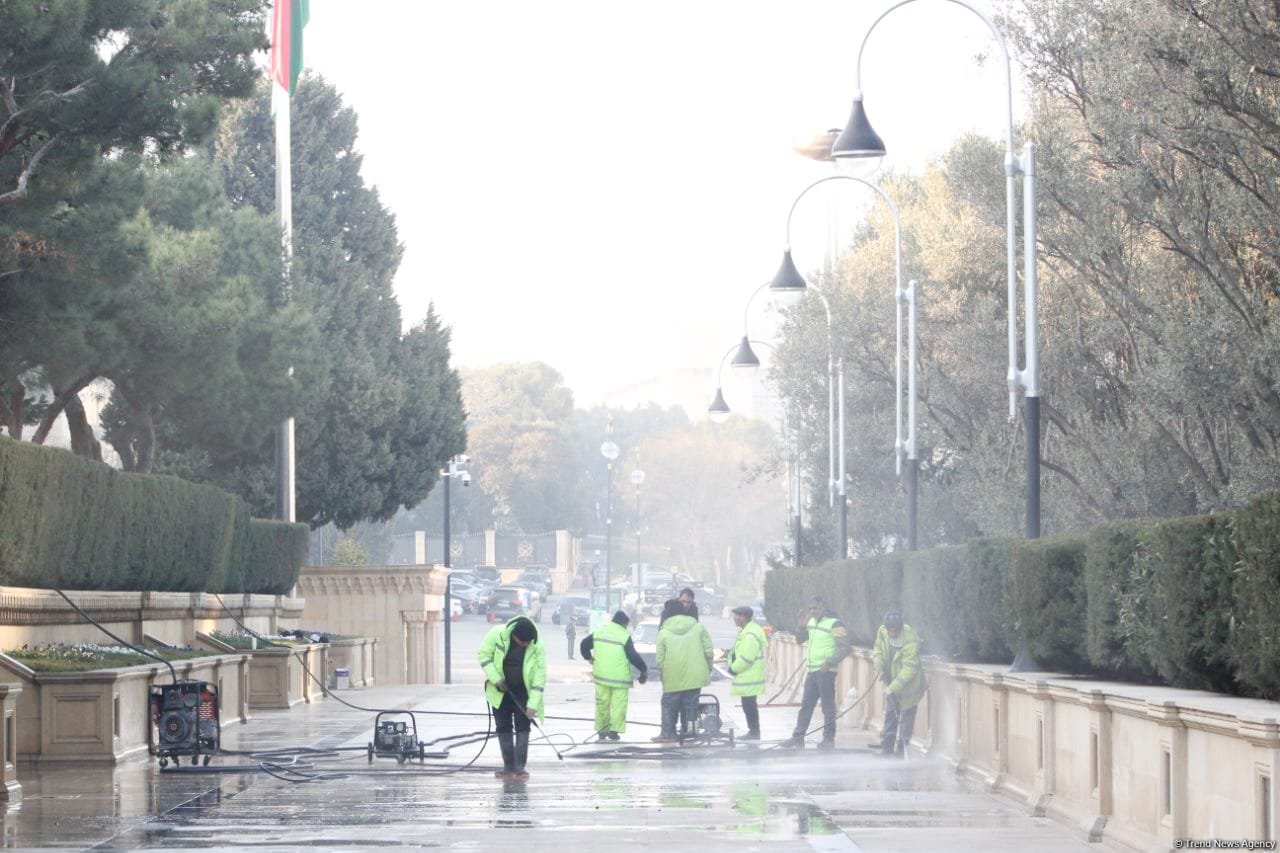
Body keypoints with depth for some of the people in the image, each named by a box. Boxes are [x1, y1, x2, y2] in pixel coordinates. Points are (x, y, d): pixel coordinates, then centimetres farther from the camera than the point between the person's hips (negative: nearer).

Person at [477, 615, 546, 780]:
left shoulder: (538, 647, -21)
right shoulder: (497, 634, -21)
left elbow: (539, 677, -19)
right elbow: (483, 654, -9)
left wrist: (533, 705, -23)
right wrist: (496, 679, -17)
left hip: (523, 692, -1)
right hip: (500, 690, 1)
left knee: (523, 728, -6)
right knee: (503, 728, 3)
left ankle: (520, 767, -3)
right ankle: (508, 767, 9)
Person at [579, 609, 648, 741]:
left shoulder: (598, 632, 7)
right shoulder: (625, 636, -9)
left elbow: (584, 644, 15)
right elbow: (633, 656, -11)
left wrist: (589, 658, 30)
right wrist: (644, 670, 1)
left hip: (601, 675, 5)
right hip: (619, 676, -5)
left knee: (602, 703, 12)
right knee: (618, 704, 0)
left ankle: (601, 729, 16)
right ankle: (614, 730, -5)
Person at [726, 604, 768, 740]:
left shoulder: (750, 635, -20)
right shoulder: (745, 631, 16)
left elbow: (746, 657, -23)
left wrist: (733, 668, -12)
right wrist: (730, 654, 9)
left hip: (749, 677, -11)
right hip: (746, 677, 11)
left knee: (749, 705, -6)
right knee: (748, 704, 15)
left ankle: (754, 732, -1)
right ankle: (753, 730, 21)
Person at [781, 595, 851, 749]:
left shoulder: (834, 624, -11)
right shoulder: (812, 622, 14)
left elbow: (845, 648, -16)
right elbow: (799, 639, 21)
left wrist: (829, 663, -23)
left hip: (826, 671, -8)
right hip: (812, 671, 8)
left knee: (828, 706, -1)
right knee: (806, 705, 9)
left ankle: (829, 739, 5)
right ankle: (798, 737, 12)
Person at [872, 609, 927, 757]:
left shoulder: (910, 641, -28)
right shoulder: (882, 631, -8)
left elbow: (909, 669, -28)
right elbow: (878, 652, 8)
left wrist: (893, 688, -31)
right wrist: (880, 668, -12)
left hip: (908, 684, -6)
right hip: (891, 681, 6)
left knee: (907, 716, -2)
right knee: (890, 715, 9)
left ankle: (901, 750, 4)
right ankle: (887, 749, 14)